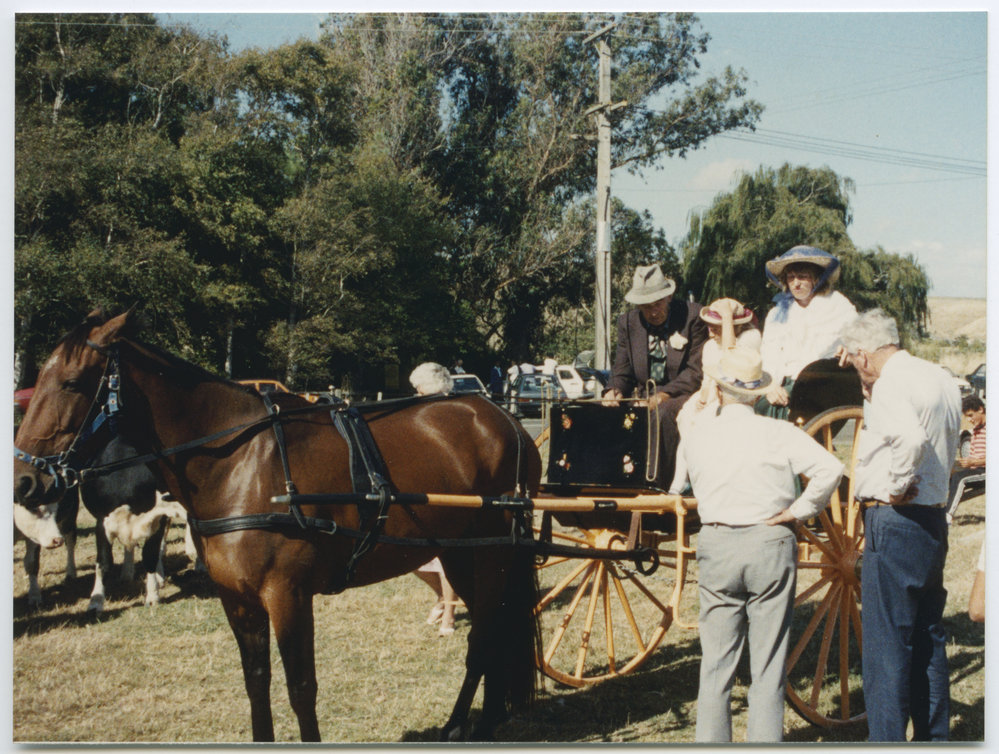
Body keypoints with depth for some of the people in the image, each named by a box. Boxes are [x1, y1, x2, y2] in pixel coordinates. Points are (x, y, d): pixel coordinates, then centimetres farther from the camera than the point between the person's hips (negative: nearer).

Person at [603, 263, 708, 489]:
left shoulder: (693, 316, -4)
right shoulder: (628, 322, 10)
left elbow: (697, 371, -8)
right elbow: (622, 372, 11)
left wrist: (664, 395, -21)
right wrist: (614, 391, -14)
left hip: (683, 396, -4)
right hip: (645, 396, 5)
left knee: (663, 413, -37)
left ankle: (655, 484, -34)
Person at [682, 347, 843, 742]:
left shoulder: (698, 435, 1)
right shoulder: (778, 433, -6)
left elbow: (692, 486, 10)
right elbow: (830, 469, -15)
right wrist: (798, 510, -4)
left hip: (716, 546, 2)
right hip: (770, 546, -2)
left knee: (716, 661, 11)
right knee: (768, 663, 5)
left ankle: (710, 742, 16)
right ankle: (765, 741, 7)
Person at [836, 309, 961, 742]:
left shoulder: (890, 384, -16)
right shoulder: (941, 380, 13)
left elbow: (911, 437, -35)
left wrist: (899, 486, -20)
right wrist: (868, 387, 21)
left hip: (895, 521, -9)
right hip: (934, 520, 9)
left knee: (885, 646, -4)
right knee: (927, 639, 17)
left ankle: (887, 740, -1)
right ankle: (933, 737, 26)